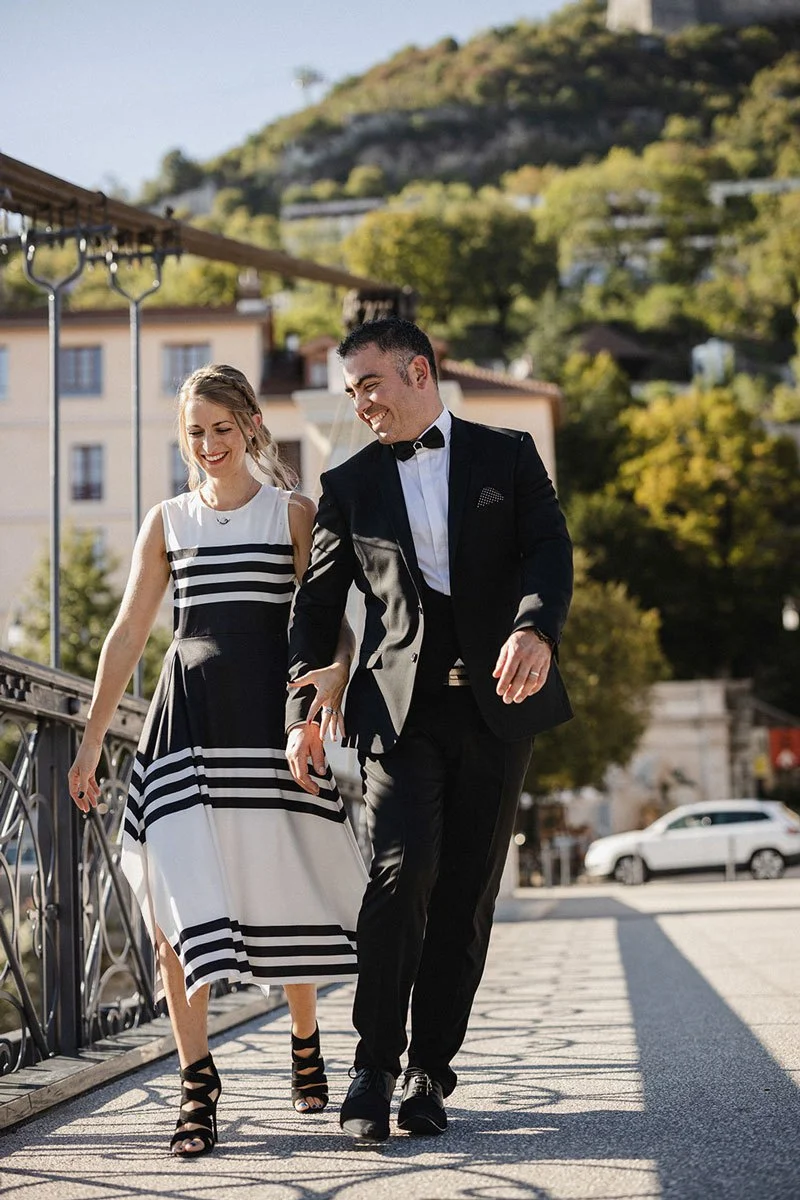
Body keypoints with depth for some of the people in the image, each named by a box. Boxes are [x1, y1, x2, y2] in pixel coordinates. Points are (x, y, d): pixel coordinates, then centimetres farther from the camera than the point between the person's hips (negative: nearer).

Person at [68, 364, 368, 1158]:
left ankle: (305, 1043, 27)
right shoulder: (167, 522, 13)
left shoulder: (293, 513, 7)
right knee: (180, 901, -9)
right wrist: (91, 740, 8)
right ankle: (197, 1085, -5)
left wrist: (337, 673, -19)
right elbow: (127, 634, 12)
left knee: (284, 886, 1)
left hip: (269, 713, -1)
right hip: (188, 717, 2)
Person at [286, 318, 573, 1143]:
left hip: (495, 702, 0)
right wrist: (301, 711, 4)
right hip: (398, 703, 0)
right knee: (403, 866, -18)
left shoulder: (508, 456, 10)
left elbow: (549, 550, -3)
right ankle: (374, 1068, -11)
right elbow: (317, 605, 13)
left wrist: (535, 627, -24)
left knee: (466, 892, 1)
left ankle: (429, 1073, 9)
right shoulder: (349, 484, 13)